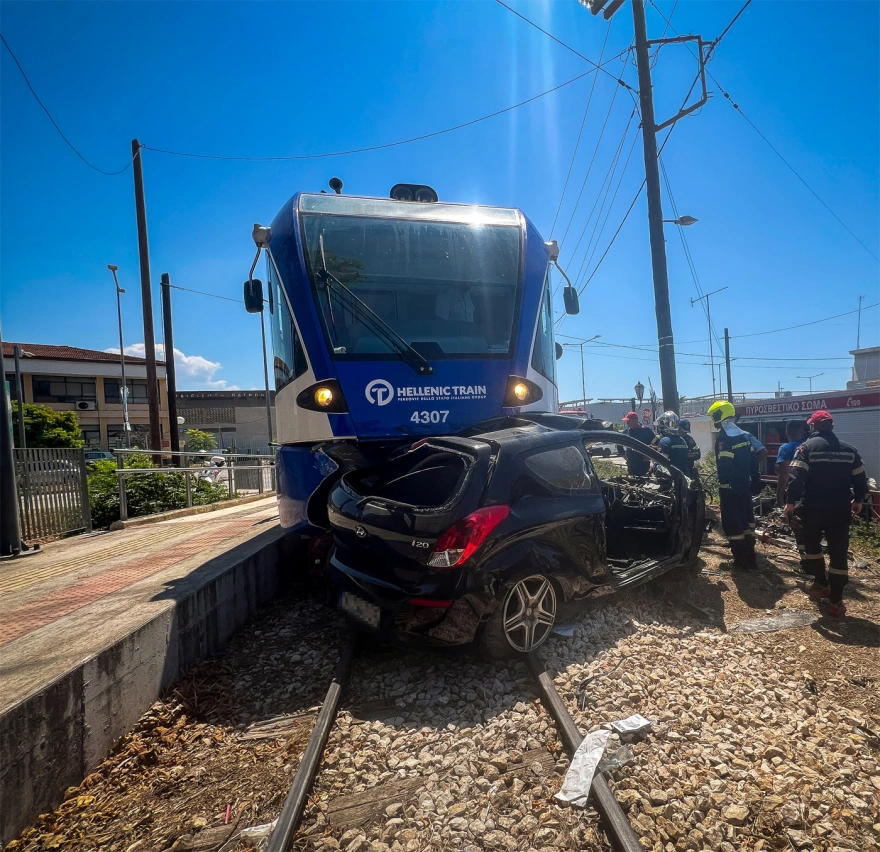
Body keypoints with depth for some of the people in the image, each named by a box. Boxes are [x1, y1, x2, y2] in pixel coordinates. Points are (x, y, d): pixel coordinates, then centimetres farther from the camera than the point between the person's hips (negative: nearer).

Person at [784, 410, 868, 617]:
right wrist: (858, 499, 27)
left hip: (813, 508, -3)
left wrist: (791, 501, -12)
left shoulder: (807, 447, -8)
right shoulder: (848, 449, 7)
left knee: (812, 544, 21)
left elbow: (796, 476, -18)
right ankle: (836, 601, 6)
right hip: (840, 510, 3)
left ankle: (821, 584, 24)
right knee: (838, 553, 5)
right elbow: (860, 478, 12)